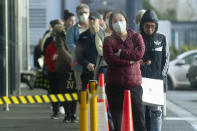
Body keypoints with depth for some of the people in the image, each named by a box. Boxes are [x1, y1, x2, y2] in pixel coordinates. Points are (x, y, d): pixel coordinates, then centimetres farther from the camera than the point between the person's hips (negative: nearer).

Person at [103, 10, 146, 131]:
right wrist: (130, 61, -11)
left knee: (139, 119, -3)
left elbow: (140, 53, -10)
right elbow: (110, 60, -10)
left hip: (134, 83, 0)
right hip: (115, 85, 0)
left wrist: (121, 53, -8)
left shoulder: (136, 37, 8)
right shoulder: (108, 41, 5)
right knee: (117, 121, 3)